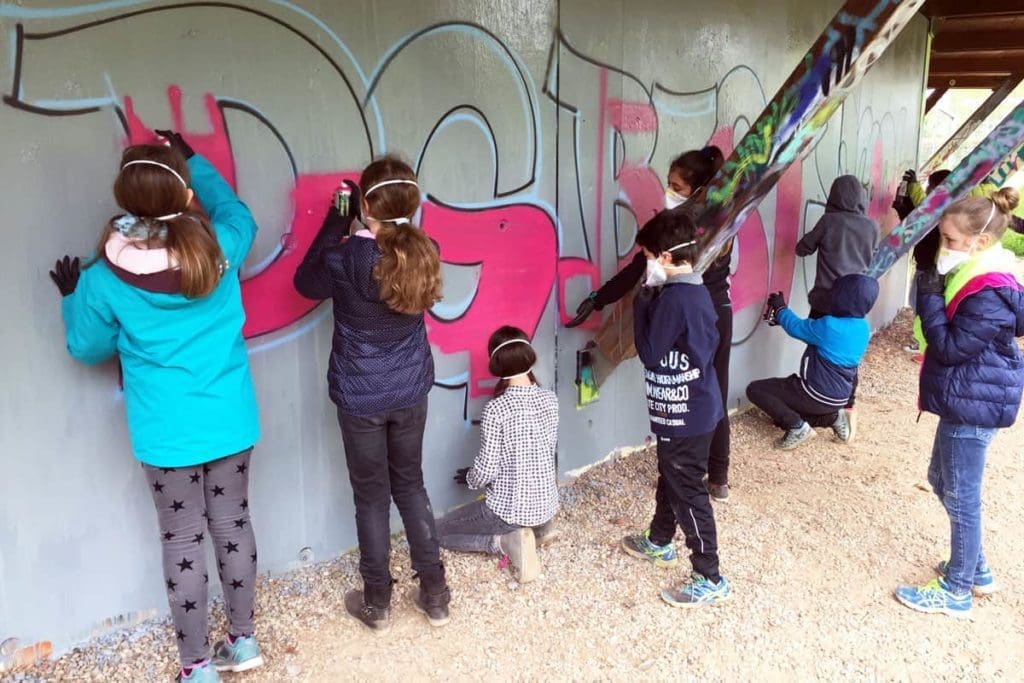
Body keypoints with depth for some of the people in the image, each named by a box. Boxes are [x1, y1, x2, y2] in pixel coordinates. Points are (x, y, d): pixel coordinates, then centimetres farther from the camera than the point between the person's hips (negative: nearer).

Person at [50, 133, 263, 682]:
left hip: (166, 433, -2)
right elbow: (237, 213, 15)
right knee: (233, 524, 16)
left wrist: (73, 298, 18)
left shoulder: (104, 279, -15)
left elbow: (89, 349, 3)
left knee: (182, 543, 10)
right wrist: (190, 158, 22)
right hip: (230, 422, 3)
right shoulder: (220, 249, -11)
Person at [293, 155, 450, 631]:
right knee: (411, 486, 20)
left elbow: (307, 283, 1)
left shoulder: (343, 258, -22)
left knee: (372, 497, 12)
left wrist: (336, 223, 2)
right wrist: (366, 228, 7)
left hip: (359, 398, -3)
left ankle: (377, 604, 28)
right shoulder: (425, 253, -11)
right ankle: (435, 595, 28)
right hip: (411, 392, 3)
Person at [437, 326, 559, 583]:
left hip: (508, 510, -6)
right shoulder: (551, 399, -5)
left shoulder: (495, 409, -22)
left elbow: (487, 471, -18)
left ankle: (507, 542, -3)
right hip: (547, 506, 6)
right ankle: (539, 527, 11)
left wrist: (470, 478, 5)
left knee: (439, 531, 15)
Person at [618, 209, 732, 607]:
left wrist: (642, 302, -11)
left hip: (684, 414, -10)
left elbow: (650, 352, -19)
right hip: (693, 408, 10)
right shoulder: (696, 291, 5)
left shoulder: (673, 298, -25)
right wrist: (650, 301, 3)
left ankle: (710, 580, 12)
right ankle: (659, 543, 46)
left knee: (688, 492, 1)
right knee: (670, 478, 25)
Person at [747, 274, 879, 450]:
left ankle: (797, 426, -9)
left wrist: (780, 308, 11)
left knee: (755, 389, 1)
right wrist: (782, 311, 10)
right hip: (839, 398, 8)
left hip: (818, 395, -8)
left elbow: (796, 327, -7)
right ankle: (833, 417, 11)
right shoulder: (863, 328, 1)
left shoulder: (829, 326, -26)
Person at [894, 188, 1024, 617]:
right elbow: (953, 334, 11)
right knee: (942, 480, 21)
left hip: (974, 405, -10)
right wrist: (933, 293, -2)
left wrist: (930, 296, -18)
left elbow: (950, 347, -22)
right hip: (964, 401, 10)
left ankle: (957, 591, 19)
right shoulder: (979, 277, 7)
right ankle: (976, 570, 38)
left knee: (961, 497, 2)